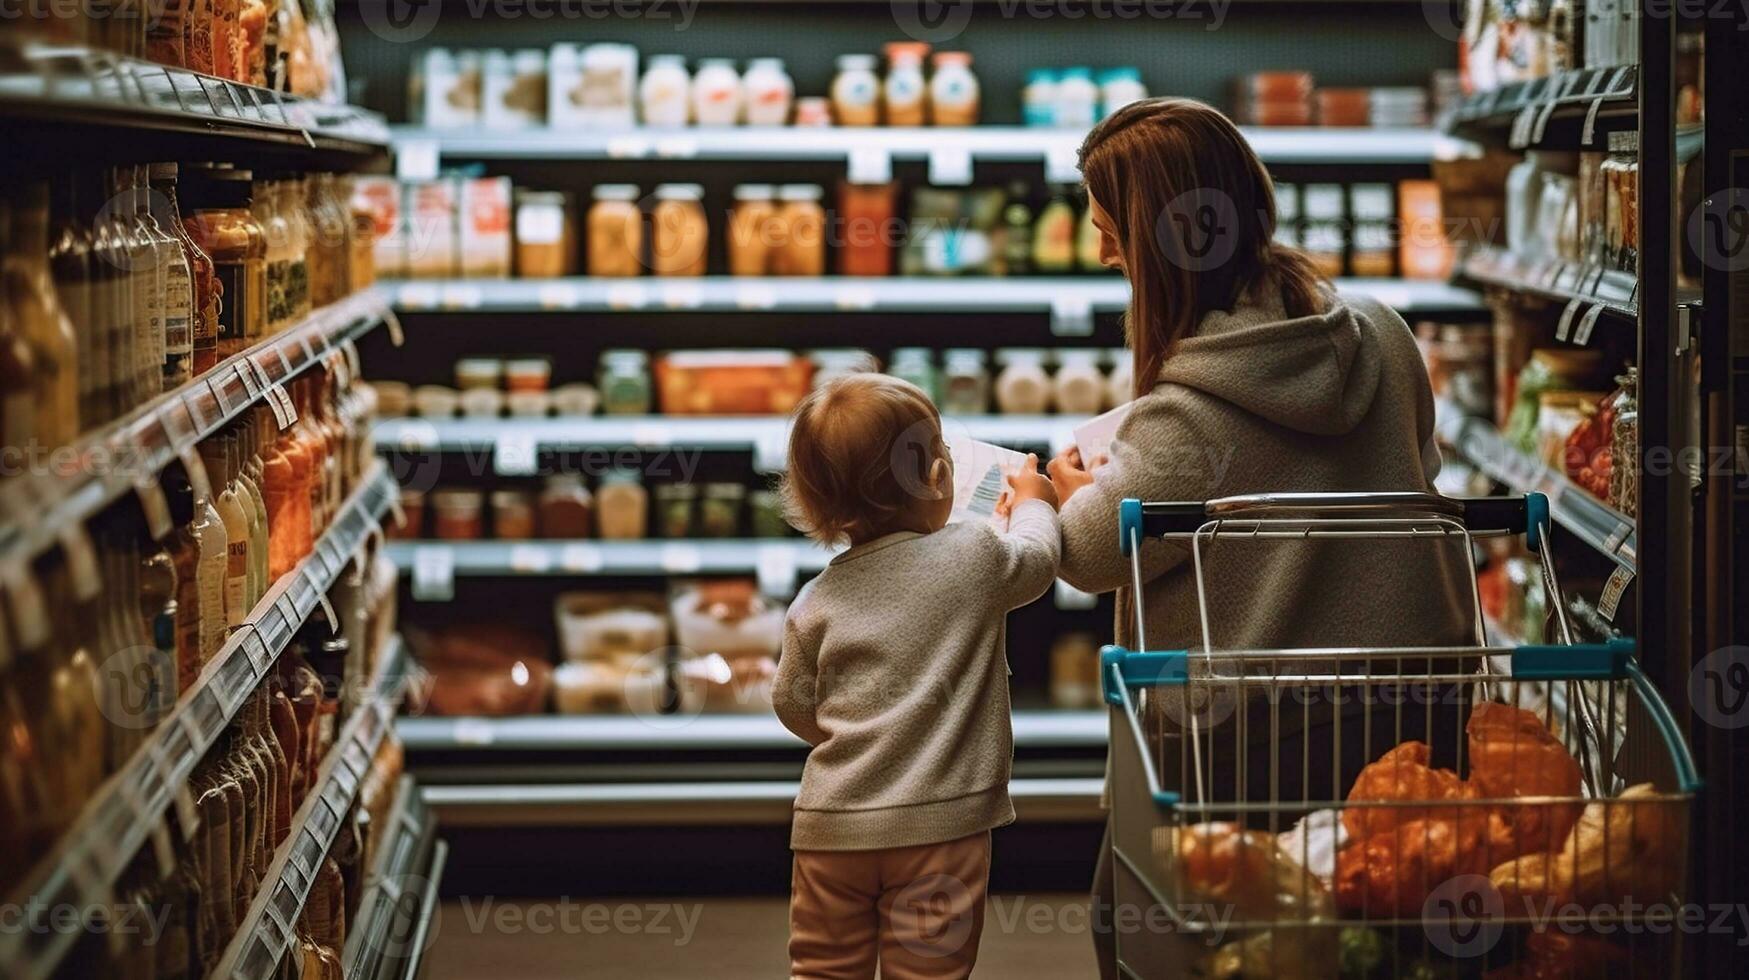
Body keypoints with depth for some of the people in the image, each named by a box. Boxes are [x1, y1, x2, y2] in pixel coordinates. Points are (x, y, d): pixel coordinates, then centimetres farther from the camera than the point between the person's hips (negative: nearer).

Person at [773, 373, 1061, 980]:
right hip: (939, 823, -2)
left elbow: (794, 707, 9)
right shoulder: (977, 558, -7)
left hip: (831, 824, 2)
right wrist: (1033, 503, 35)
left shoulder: (817, 602, 0)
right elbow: (1037, 561, 14)